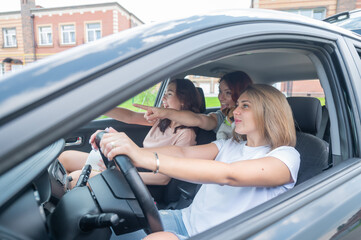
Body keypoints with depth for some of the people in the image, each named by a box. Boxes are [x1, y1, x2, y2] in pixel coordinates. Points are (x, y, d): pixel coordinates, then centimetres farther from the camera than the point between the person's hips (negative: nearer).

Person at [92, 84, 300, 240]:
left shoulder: (287, 156, -9)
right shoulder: (230, 145, 11)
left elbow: (228, 175, -28)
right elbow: (183, 152, -4)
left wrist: (146, 159, -36)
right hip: (185, 219, 5)